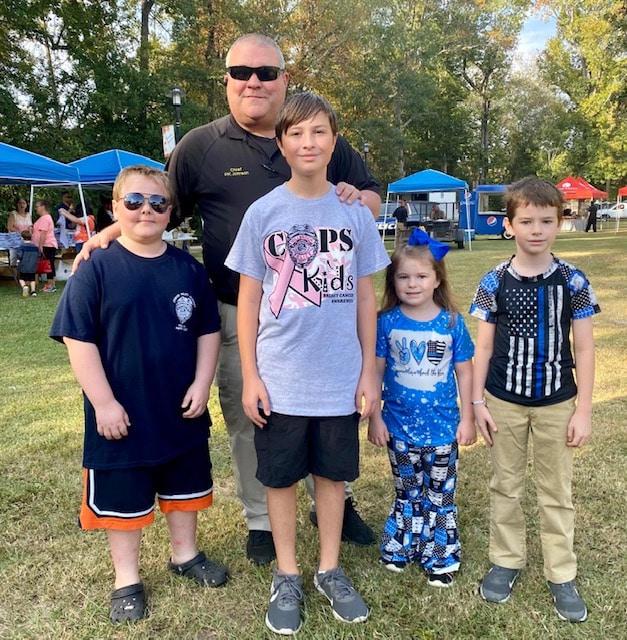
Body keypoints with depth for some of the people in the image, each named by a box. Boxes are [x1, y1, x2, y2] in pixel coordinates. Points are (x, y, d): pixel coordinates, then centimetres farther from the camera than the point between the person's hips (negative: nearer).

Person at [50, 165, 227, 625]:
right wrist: (104, 402, -16)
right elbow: (78, 339, -13)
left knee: (184, 488, 20)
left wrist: (201, 384, -5)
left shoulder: (189, 269, -1)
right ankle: (127, 579, 32)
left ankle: (185, 554, 43)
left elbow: (209, 330, 4)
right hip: (123, 415, -3)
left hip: (182, 412, 4)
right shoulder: (97, 269, -12)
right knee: (124, 499, 12)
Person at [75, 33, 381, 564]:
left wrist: (357, 199, -11)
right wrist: (108, 234, -7)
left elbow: (374, 198, 12)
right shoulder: (201, 146, 2)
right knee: (248, 420, 10)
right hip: (240, 316, -1)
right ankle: (261, 520, 32)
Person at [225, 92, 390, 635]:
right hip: (279, 380, -1)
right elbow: (248, 300, -1)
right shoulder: (263, 213, -3)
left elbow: (365, 297, 4)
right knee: (281, 477, 11)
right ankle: (287, 576, 31)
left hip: (341, 380, 1)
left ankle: (330, 570, 34)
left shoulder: (355, 213, 1)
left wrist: (369, 372, 2)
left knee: (333, 472, 14)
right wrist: (250, 376, -4)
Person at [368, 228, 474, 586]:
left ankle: (440, 556, 30)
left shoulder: (452, 323, -8)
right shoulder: (387, 323, -7)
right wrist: (375, 417, -2)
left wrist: (467, 418, 1)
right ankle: (401, 546, 37)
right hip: (400, 425, 1)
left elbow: (464, 372, -1)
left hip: (443, 426, 0)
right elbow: (376, 371, -2)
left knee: (440, 495, 13)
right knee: (407, 492, 18)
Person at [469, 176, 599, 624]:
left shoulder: (572, 281, -6)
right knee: (506, 486, 14)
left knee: (557, 491, 12)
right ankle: (507, 561, 31)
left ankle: (562, 574, 26)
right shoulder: (495, 282, -5)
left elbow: (584, 349, -3)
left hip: (557, 404, 0)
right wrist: (477, 402, -3)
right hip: (504, 402, 1)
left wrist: (583, 410, -5)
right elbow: (483, 346, -1)